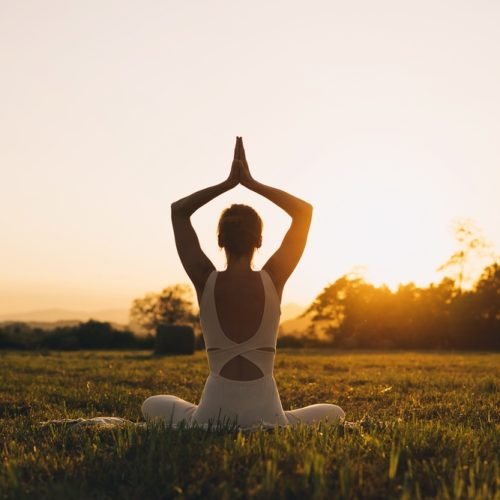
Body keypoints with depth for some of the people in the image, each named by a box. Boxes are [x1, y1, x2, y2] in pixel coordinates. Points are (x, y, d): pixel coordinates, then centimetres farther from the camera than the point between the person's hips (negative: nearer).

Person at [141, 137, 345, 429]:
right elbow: (305, 211, 4)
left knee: (152, 406, 32)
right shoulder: (273, 280, -7)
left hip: (211, 415, 1)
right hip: (265, 418, -1)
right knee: (335, 414, 27)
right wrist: (252, 182, 3)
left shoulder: (206, 281, -6)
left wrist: (228, 183, 6)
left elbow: (178, 210, 8)